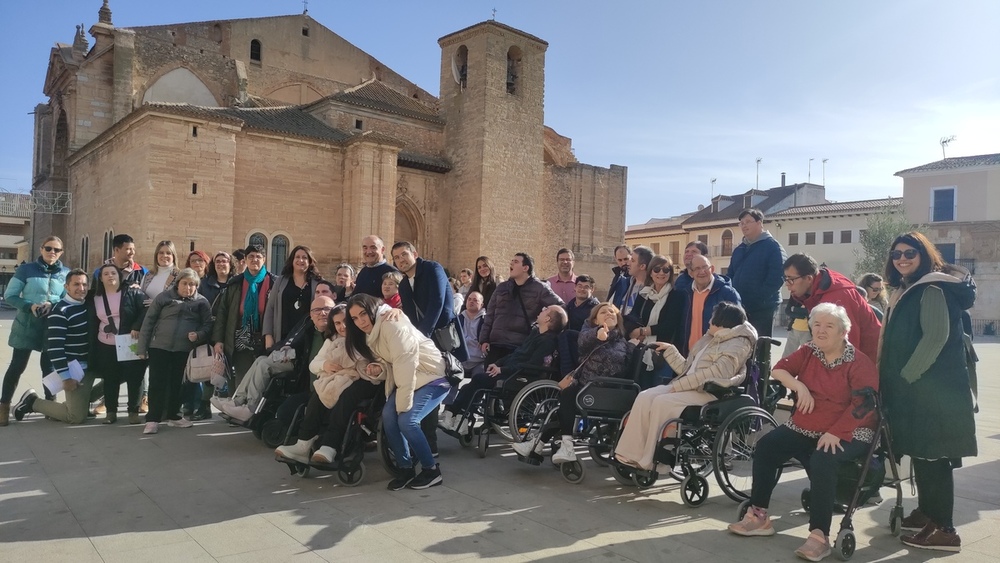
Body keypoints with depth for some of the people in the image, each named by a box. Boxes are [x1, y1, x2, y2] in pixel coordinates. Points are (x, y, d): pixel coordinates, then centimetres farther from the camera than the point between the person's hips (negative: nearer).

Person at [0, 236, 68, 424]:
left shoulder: (66, 273, 5)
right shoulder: (26, 269, -2)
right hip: (27, 325, -2)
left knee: (49, 366, 11)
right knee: (17, 366, 0)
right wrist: (30, 306, -20)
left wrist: (52, 305, -15)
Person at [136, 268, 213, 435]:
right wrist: (142, 347, -2)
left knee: (176, 383, 11)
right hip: (159, 347, -1)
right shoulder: (164, 297, 0)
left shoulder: (202, 302, 3)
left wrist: (199, 335, -18)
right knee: (157, 383, 0)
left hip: (184, 350, 1)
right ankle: (152, 419, 6)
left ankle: (173, 416, 24)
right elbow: (148, 321, 1)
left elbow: (208, 325, 5)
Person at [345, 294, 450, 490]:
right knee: (388, 417, -13)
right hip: (407, 379, 8)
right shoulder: (370, 333, 7)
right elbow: (392, 362, 10)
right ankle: (405, 468, 3)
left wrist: (403, 405, -24)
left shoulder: (392, 324, -23)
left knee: (407, 420, -22)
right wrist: (379, 367, -14)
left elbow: (406, 364, -27)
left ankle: (432, 470, -2)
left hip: (433, 377, -8)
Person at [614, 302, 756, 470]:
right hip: (687, 387, 9)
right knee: (644, 397, -14)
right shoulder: (710, 340, 23)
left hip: (709, 393, -9)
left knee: (661, 402, -27)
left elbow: (716, 373, -21)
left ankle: (648, 462, -17)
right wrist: (669, 350, 20)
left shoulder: (737, 344, -6)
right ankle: (632, 455, -19)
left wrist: (679, 385, -21)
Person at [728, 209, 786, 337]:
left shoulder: (772, 247, -5)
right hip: (739, 309, 7)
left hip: (762, 309, -7)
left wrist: (759, 299, -21)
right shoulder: (738, 250, 17)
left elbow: (776, 278, -15)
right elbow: (730, 276, 20)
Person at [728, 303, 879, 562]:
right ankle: (758, 516, -4)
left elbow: (862, 404, -19)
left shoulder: (859, 362, -11)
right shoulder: (808, 352, 7)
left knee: (822, 460, -35)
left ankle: (819, 536, -29)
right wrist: (799, 386, -15)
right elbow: (778, 369, 6)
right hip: (804, 428, 6)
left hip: (848, 434, -6)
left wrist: (835, 433, -28)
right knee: (766, 446, -12)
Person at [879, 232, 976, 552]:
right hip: (912, 386, 10)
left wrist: (907, 376, -18)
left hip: (931, 386, -10)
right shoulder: (903, 291, 17)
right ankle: (926, 512, 26)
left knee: (934, 455, -6)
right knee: (920, 452, 15)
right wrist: (893, 380, 15)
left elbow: (937, 336, -21)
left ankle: (944, 529, 0)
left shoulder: (933, 288, -12)